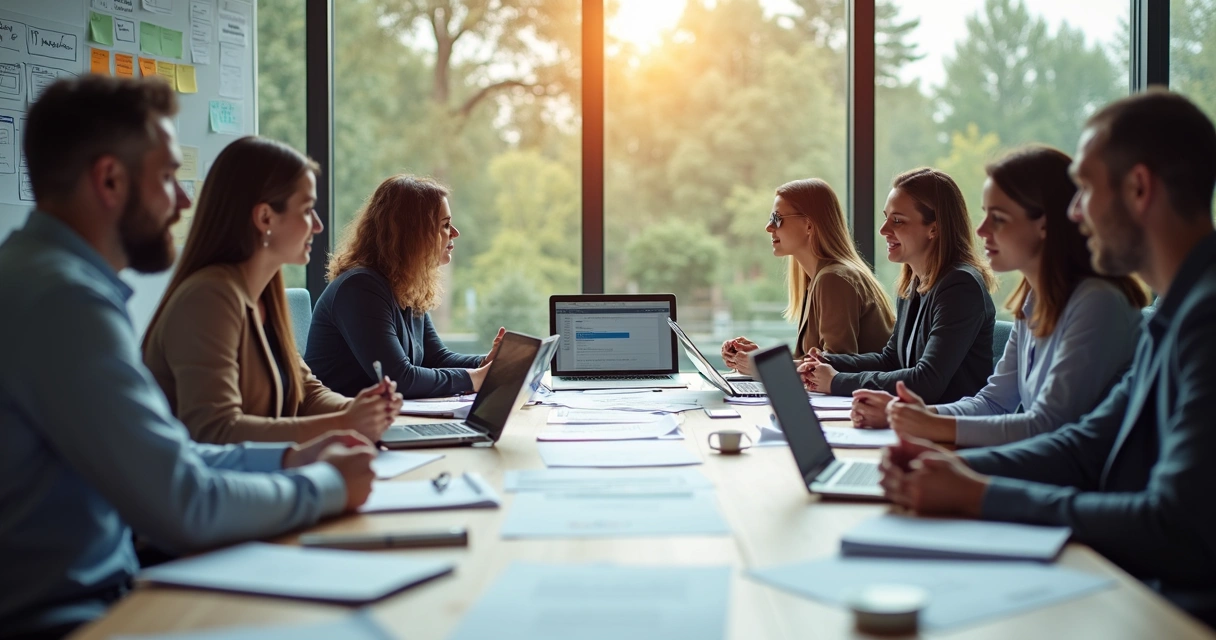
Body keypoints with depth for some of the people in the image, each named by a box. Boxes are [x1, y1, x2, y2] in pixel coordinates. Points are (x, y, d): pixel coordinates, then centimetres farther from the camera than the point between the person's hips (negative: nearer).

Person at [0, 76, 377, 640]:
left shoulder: (50, 275, 10)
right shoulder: (63, 296, -22)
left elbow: (157, 457, 14)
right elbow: (183, 505, -24)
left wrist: (287, 459, 7)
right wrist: (326, 485, -9)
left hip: (94, 590, 9)